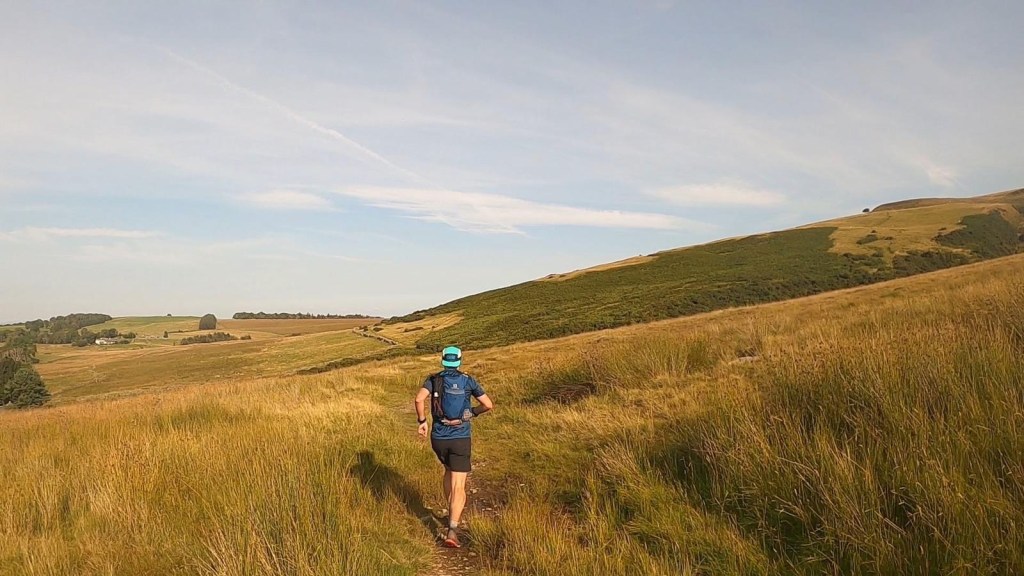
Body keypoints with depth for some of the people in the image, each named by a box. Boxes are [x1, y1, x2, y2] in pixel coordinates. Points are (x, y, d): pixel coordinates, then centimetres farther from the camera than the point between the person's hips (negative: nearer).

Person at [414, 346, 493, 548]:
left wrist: (422, 421, -5)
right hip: (460, 439, -3)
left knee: (449, 470, 31)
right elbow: (488, 405, -3)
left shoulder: (433, 379, 2)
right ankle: (452, 531, -20)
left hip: (438, 438, 3)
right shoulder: (468, 380, 1)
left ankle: (452, 514, 38)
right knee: (459, 487, -4)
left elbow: (419, 399, -19)